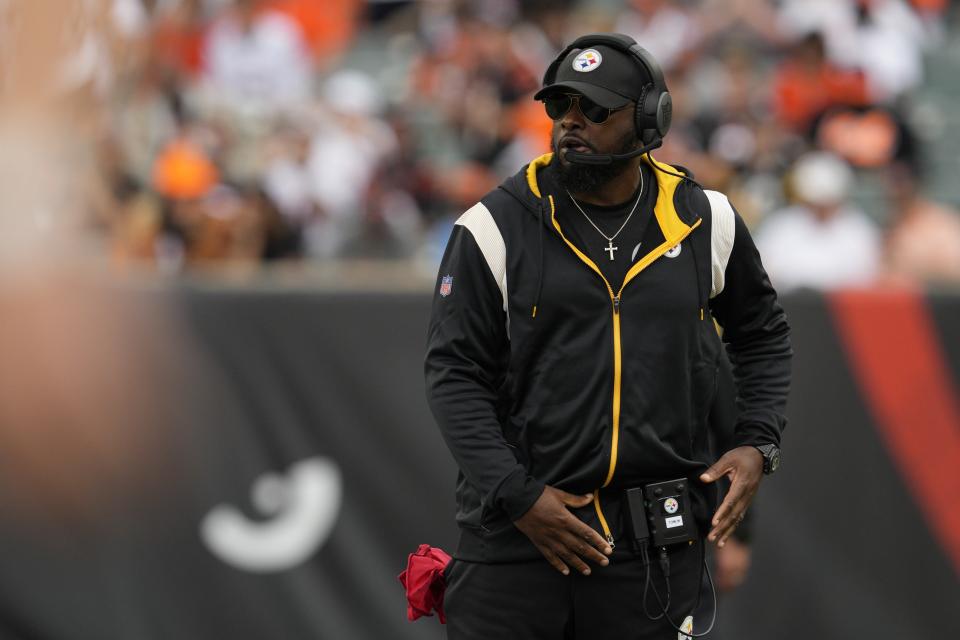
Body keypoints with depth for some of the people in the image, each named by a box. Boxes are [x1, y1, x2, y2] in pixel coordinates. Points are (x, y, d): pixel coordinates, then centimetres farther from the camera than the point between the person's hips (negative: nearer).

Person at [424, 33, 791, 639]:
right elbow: (454, 374, -3)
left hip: (653, 541, 2)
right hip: (515, 532, -2)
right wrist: (517, 498, -12)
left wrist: (758, 443, 5)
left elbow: (764, 337, 20)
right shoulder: (496, 227, -3)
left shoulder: (704, 223, 5)